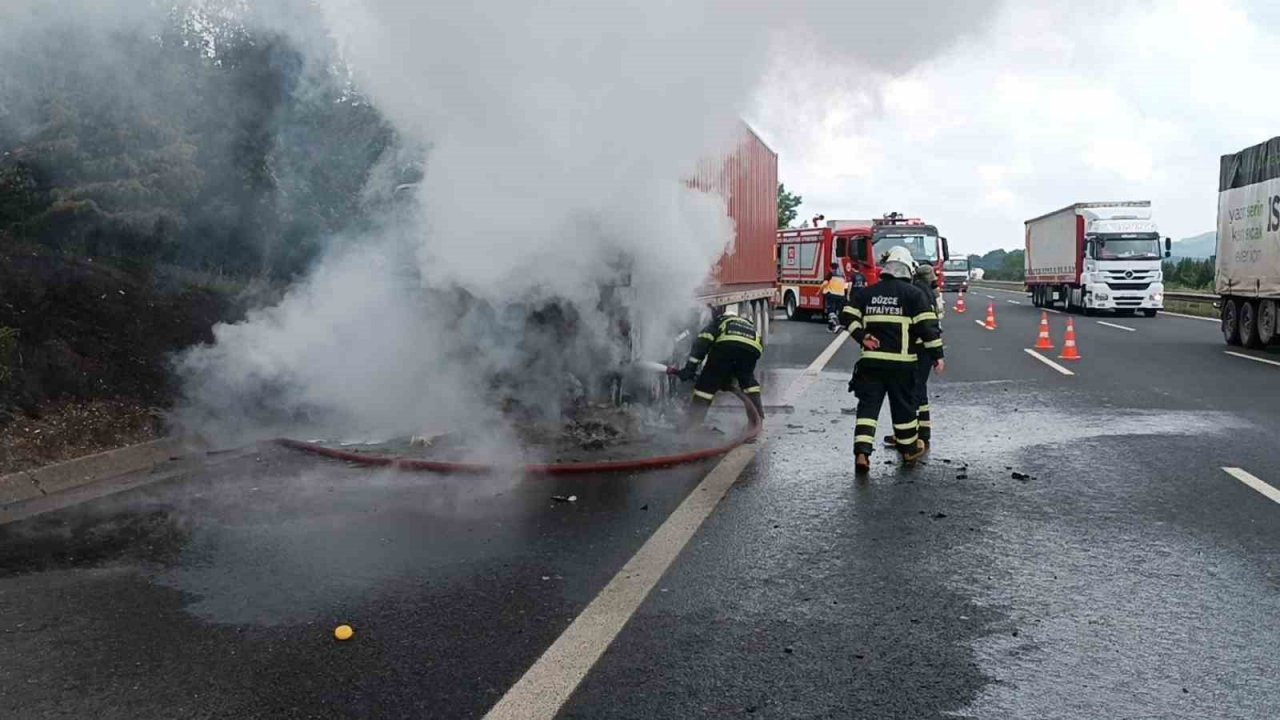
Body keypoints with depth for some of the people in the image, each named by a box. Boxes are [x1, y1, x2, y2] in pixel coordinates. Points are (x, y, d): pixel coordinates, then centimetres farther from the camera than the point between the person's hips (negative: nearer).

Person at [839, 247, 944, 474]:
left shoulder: (866, 293, 9)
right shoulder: (913, 294, -1)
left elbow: (848, 317, 2)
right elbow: (928, 325, -6)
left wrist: (862, 336, 2)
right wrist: (937, 354, -3)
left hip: (871, 360, 2)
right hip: (901, 361, -2)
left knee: (868, 406, 3)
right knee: (904, 405, 12)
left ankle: (861, 453, -10)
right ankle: (910, 450, 28)